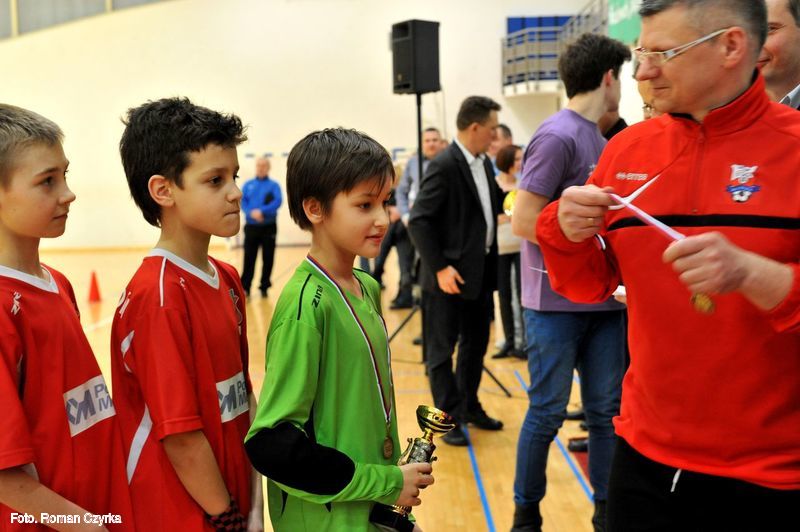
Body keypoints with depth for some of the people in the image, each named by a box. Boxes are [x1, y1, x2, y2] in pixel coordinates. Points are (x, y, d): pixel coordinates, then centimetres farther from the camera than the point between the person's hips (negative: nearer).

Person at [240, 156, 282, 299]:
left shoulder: (274, 185, 2)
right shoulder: (248, 185, 9)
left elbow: (278, 201, -13)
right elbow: (242, 202, -1)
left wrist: (262, 211, -24)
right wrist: (251, 213, -20)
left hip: (269, 227, -1)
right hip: (251, 226, 1)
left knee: (267, 258, 4)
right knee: (249, 258, 0)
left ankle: (264, 287, 14)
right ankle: (245, 287, 5)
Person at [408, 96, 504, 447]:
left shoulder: (484, 163, 9)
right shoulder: (444, 165, -17)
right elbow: (419, 221, -19)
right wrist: (439, 267, -21)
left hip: (481, 270, 9)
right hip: (452, 273, -9)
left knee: (476, 344, 18)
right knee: (442, 349, 6)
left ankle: (469, 407, 34)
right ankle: (449, 418, 17)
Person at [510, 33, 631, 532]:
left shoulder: (600, 139, 12)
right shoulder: (558, 136, -13)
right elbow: (524, 221, -17)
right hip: (558, 302, -7)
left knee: (607, 410, 13)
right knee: (548, 412, 4)